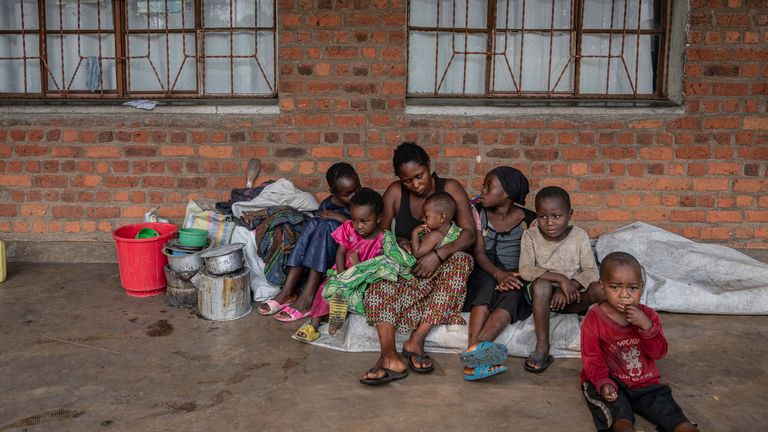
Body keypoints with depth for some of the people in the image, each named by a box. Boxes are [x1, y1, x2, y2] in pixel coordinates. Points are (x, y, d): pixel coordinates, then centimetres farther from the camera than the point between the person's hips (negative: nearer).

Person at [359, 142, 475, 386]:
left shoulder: (450, 189, -4)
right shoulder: (395, 192, 1)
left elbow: (469, 233, -14)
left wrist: (437, 255, -29)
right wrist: (398, 242, -18)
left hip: (439, 269, -1)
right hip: (404, 267, 1)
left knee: (461, 259, -33)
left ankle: (417, 339, -38)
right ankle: (389, 356, -48)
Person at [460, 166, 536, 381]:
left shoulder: (528, 220, 1)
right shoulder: (479, 212, 5)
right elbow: (478, 252, -3)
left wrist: (512, 278, -25)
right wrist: (499, 274, -22)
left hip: (516, 277, 0)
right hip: (485, 275, 1)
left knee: (511, 293, -33)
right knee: (489, 288, -32)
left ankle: (475, 348, -54)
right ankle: (474, 358, -52)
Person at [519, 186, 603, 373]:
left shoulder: (579, 236, -3)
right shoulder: (530, 236, -6)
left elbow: (591, 271, -11)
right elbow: (526, 270, -19)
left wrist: (570, 285, -29)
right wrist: (560, 278, -29)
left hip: (571, 297, 1)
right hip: (542, 295, -1)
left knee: (600, 288, -28)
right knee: (541, 284, -36)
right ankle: (542, 347, -31)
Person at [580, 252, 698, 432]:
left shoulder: (648, 316, 1)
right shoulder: (594, 319, -10)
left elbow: (658, 353, -4)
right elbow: (592, 358, -10)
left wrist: (647, 327, -22)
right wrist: (603, 383, -28)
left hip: (645, 382, 4)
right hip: (610, 382, -3)